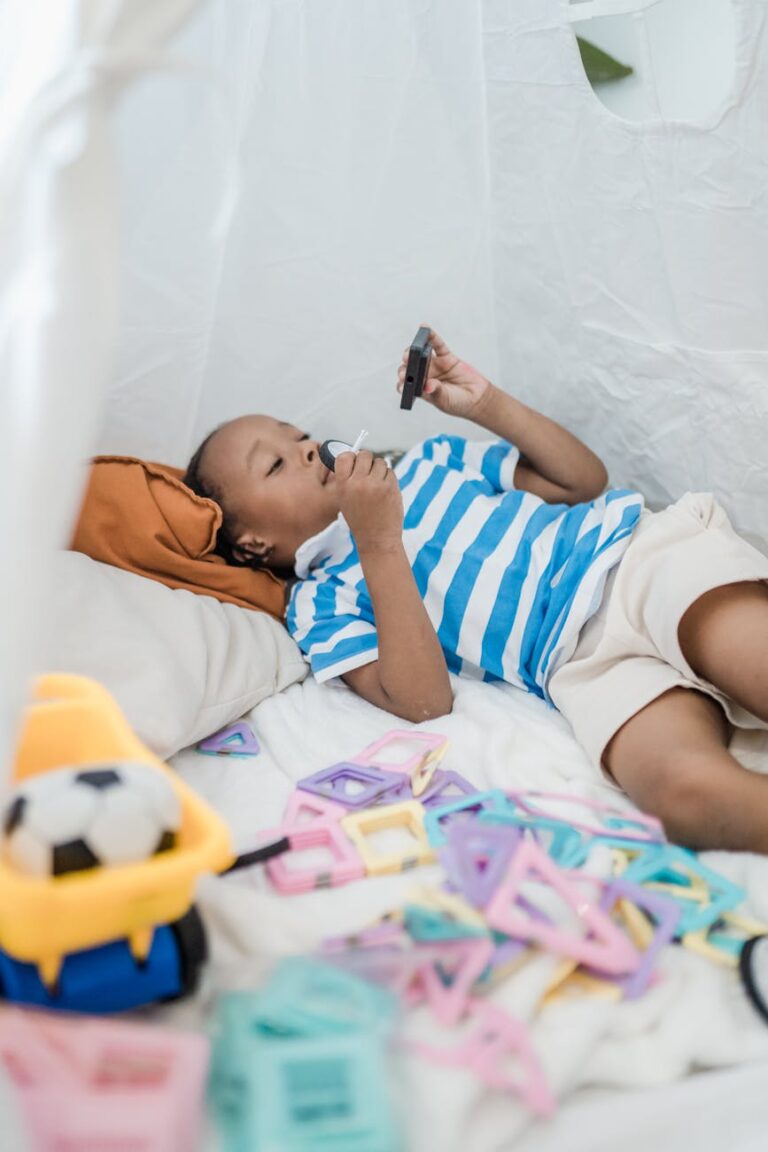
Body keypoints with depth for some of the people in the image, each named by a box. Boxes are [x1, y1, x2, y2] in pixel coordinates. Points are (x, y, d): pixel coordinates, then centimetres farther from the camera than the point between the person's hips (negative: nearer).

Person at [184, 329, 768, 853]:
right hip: (583, 662, -3)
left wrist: (487, 403, 12)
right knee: (681, 788, -38)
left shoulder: (429, 461, 25)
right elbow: (423, 701, -8)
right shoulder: (321, 603, 11)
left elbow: (586, 479, 22)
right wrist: (379, 544, -11)